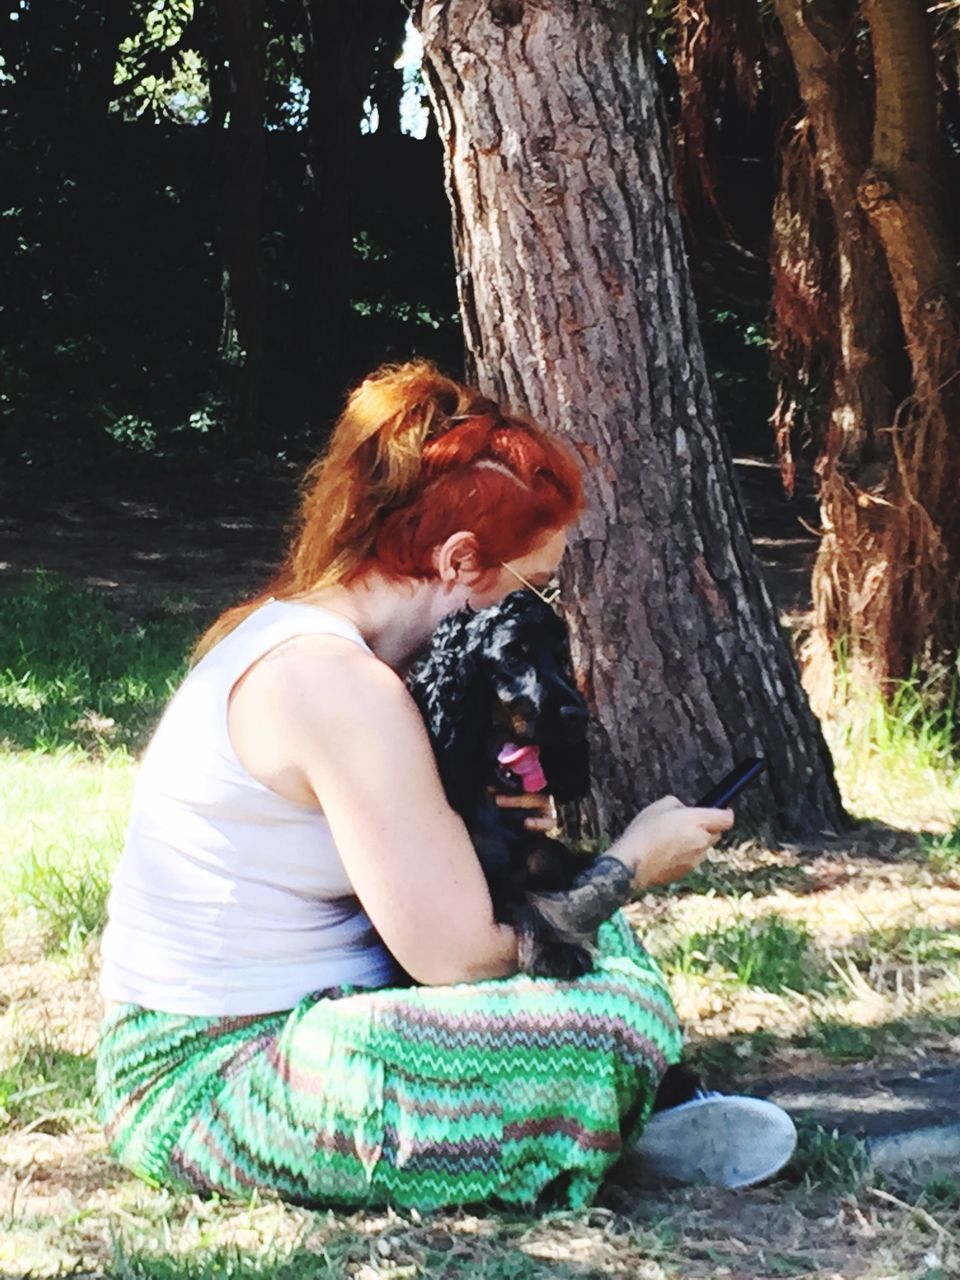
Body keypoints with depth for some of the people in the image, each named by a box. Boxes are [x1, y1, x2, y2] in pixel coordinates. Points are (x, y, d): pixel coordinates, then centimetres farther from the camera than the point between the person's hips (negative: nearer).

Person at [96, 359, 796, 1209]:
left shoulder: (279, 629, 8)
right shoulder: (344, 687, -22)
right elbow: (458, 956, -21)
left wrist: (500, 820, -6)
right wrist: (631, 866, -6)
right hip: (208, 1088, -11)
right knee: (621, 1016, -22)